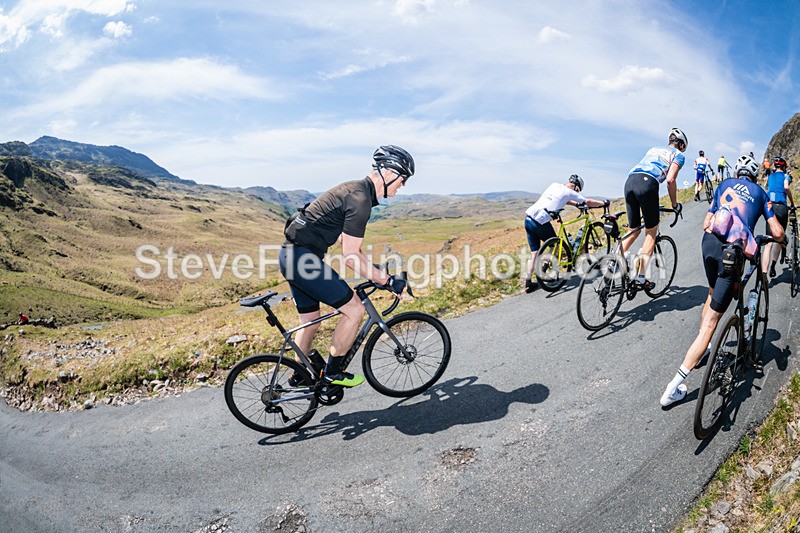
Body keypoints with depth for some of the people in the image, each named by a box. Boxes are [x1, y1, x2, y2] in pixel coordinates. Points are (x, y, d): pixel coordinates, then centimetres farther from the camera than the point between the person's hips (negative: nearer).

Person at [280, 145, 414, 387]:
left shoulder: (355, 190, 15)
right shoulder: (361, 199, -17)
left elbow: (346, 240, 24)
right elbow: (350, 257, -18)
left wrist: (375, 267, 27)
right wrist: (388, 280, -11)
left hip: (290, 254, 10)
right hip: (303, 257, -10)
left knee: (310, 320, 21)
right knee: (354, 310, -4)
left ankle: (299, 376, 37)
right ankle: (332, 372, 10)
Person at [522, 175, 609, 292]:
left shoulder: (555, 185, 20)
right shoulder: (569, 192, 1)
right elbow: (589, 202, 9)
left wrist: (577, 204, 41)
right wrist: (604, 203, 24)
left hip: (528, 218, 7)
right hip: (540, 222, -7)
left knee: (534, 253, 12)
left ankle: (528, 283, 9)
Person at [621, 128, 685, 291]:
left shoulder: (654, 149, 36)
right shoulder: (678, 155, 18)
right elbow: (670, 180, 1)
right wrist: (675, 204, 14)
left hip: (630, 182, 5)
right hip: (647, 184, -5)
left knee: (633, 231, 18)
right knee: (651, 233, 8)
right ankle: (640, 279, 4)